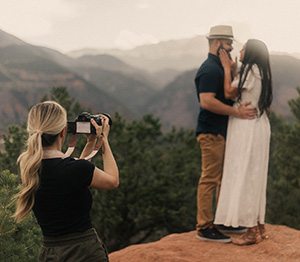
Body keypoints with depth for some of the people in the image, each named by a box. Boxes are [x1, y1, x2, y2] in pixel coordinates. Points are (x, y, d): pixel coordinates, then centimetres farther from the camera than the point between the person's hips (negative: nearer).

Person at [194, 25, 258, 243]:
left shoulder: (219, 67, 18)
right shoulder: (210, 69, -15)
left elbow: (229, 94, 24)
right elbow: (206, 101, -26)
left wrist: (233, 73, 10)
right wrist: (237, 112, -24)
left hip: (221, 131, 11)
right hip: (211, 132, -11)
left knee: (224, 178, 16)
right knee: (210, 178, -7)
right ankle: (205, 227, -2)